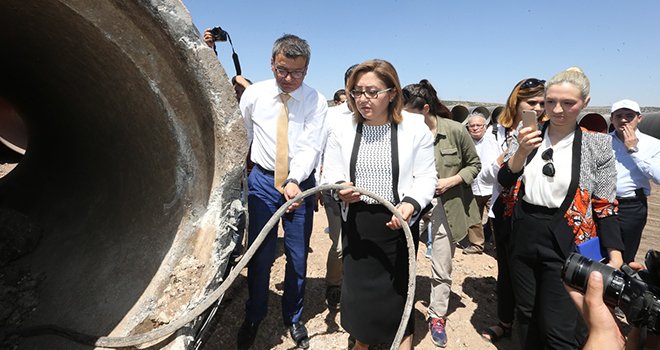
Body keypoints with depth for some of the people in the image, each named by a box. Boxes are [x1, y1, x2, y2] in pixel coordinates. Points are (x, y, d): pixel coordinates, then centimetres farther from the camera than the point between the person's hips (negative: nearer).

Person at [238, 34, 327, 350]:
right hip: (263, 180, 1)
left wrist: (294, 181, -31)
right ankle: (253, 317, 30)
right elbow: (241, 136, 9)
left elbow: (311, 147, -16)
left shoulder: (316, 101, -7)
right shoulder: (254, 94, -2)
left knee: (298, 256, 8)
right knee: (260, 254, 5)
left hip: (300, 183, 0)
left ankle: (293, 318, 32)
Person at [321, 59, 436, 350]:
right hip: (356, 223, 3)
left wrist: (411, 203, -23)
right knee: (357, 285, 14)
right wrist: (340, 188, -19)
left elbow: (426, 177, -5)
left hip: (398, 223, -2)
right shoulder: (342, 130, 1)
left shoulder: (416, 129, -5)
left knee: (398, 288, 9)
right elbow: (331, 172, 3)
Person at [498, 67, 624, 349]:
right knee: (526, 316, 17)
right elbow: (505, 182, -2)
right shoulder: (528, 135, 2)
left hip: (567, 244, -3)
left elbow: (605, 206, -2)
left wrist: (616, 258, -7)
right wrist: (522, 151, -20)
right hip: (524, 238, 3)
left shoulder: (597, 143, -4)